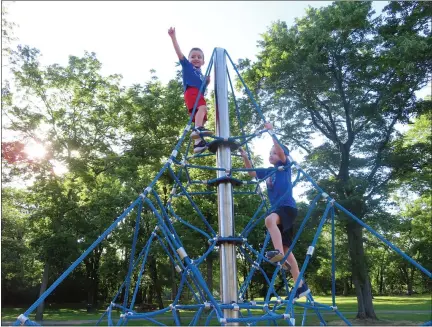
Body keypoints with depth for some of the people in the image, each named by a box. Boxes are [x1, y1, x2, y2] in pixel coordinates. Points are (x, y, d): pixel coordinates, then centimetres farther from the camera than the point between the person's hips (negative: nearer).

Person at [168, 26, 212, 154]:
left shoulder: (201, 74, 34)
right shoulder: (187, 66, 19)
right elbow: (179, 52, 9)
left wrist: (207, 82, 12)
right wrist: (173, 37, 2)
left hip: (199, 93, 7)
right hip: (191, 91, -7)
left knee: (202, 115, -4)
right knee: (202, 107, -33)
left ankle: (198, 143, -10)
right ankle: (197, 129, -51)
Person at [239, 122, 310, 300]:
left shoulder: (284, 166, 2)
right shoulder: (268, 172, 19)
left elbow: (281, 151, -14)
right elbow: (251, 172, 23)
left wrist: (271, 131, -17)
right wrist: (245, 157, 9)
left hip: (288, 207, -8)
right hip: (278, 209, 8)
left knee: (269, 219, -41)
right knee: (286, 249, 7)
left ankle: (278, 252, -47)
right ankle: (301, 285, 13)